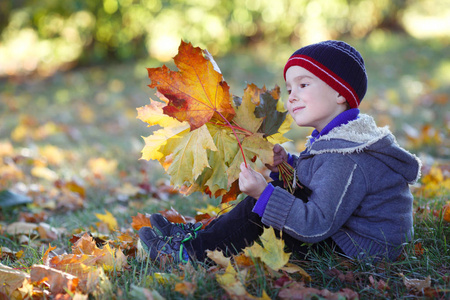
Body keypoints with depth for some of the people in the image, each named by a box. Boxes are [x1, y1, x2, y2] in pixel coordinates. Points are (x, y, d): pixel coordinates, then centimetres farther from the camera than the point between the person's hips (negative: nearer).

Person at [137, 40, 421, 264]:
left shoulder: (346, 158, -25)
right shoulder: (338, 136, 8)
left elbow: (317, 224, -29)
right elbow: (320, 182, 20)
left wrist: (265, 194, -30)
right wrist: (288, 166, 1)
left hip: (356, 250, -10)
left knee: (262, 201, -16)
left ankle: (190, 251, -3)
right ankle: (201, 231, 13)